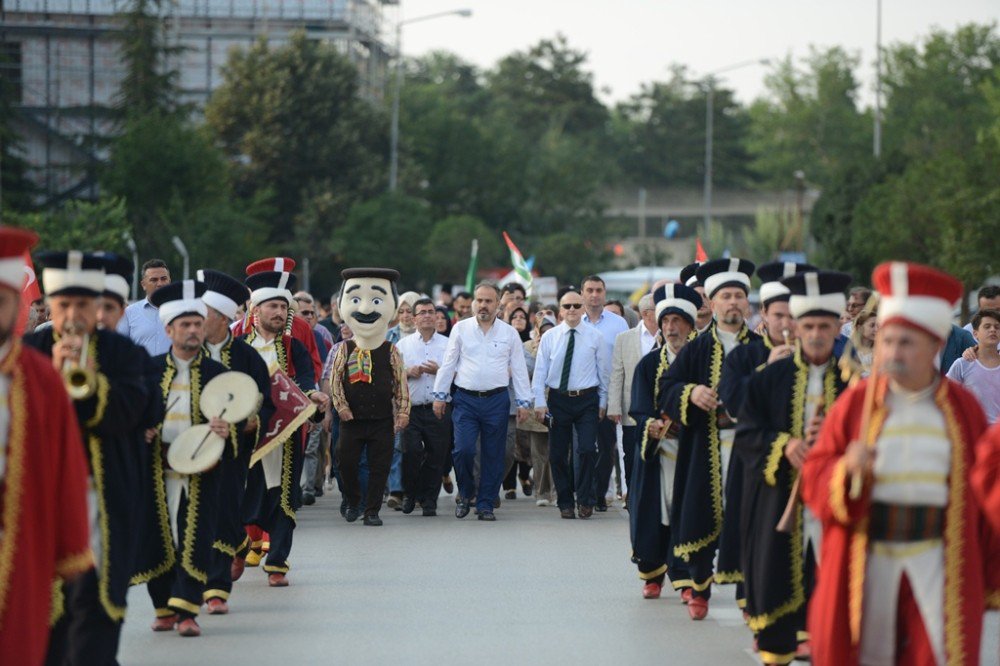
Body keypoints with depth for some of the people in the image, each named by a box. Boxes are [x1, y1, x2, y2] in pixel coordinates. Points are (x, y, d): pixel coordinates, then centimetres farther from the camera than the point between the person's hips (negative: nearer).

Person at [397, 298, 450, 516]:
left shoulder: (447, 344, 10)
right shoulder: (402, 345, 12)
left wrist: (439, 371, -10)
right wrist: (408, 373, -8)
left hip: (438, 410, 0)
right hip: (411, 409, 0)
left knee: (436, 456, -1)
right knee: (411, 451, -13)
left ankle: (429, 500, 11)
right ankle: (410, 493, 10)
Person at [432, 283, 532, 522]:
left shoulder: (509, 333, 7)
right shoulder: (461, 329, 5)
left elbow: (519, 370, 8)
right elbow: (448, 364, 7)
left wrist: (523, 402, 3)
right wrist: (440, 396, 3)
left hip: (496, 400, 1)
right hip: (465, 400, -1)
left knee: (493, 455, 3)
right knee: (463, 449, -13)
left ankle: (486, 504, 12)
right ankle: (465, 493, 12)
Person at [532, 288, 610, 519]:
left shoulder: (595, 336, 2)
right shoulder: (549, 337, 3)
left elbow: (604, 370, 7)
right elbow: (540, 371, 3)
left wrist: (603, 402, 6)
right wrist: (540, 402, -4)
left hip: (587, 399, -1)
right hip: (558, 399, 1)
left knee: (587, 449, -13)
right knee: (557, 454, 4)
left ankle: (585, 500, 1)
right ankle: (565, 503, 16)